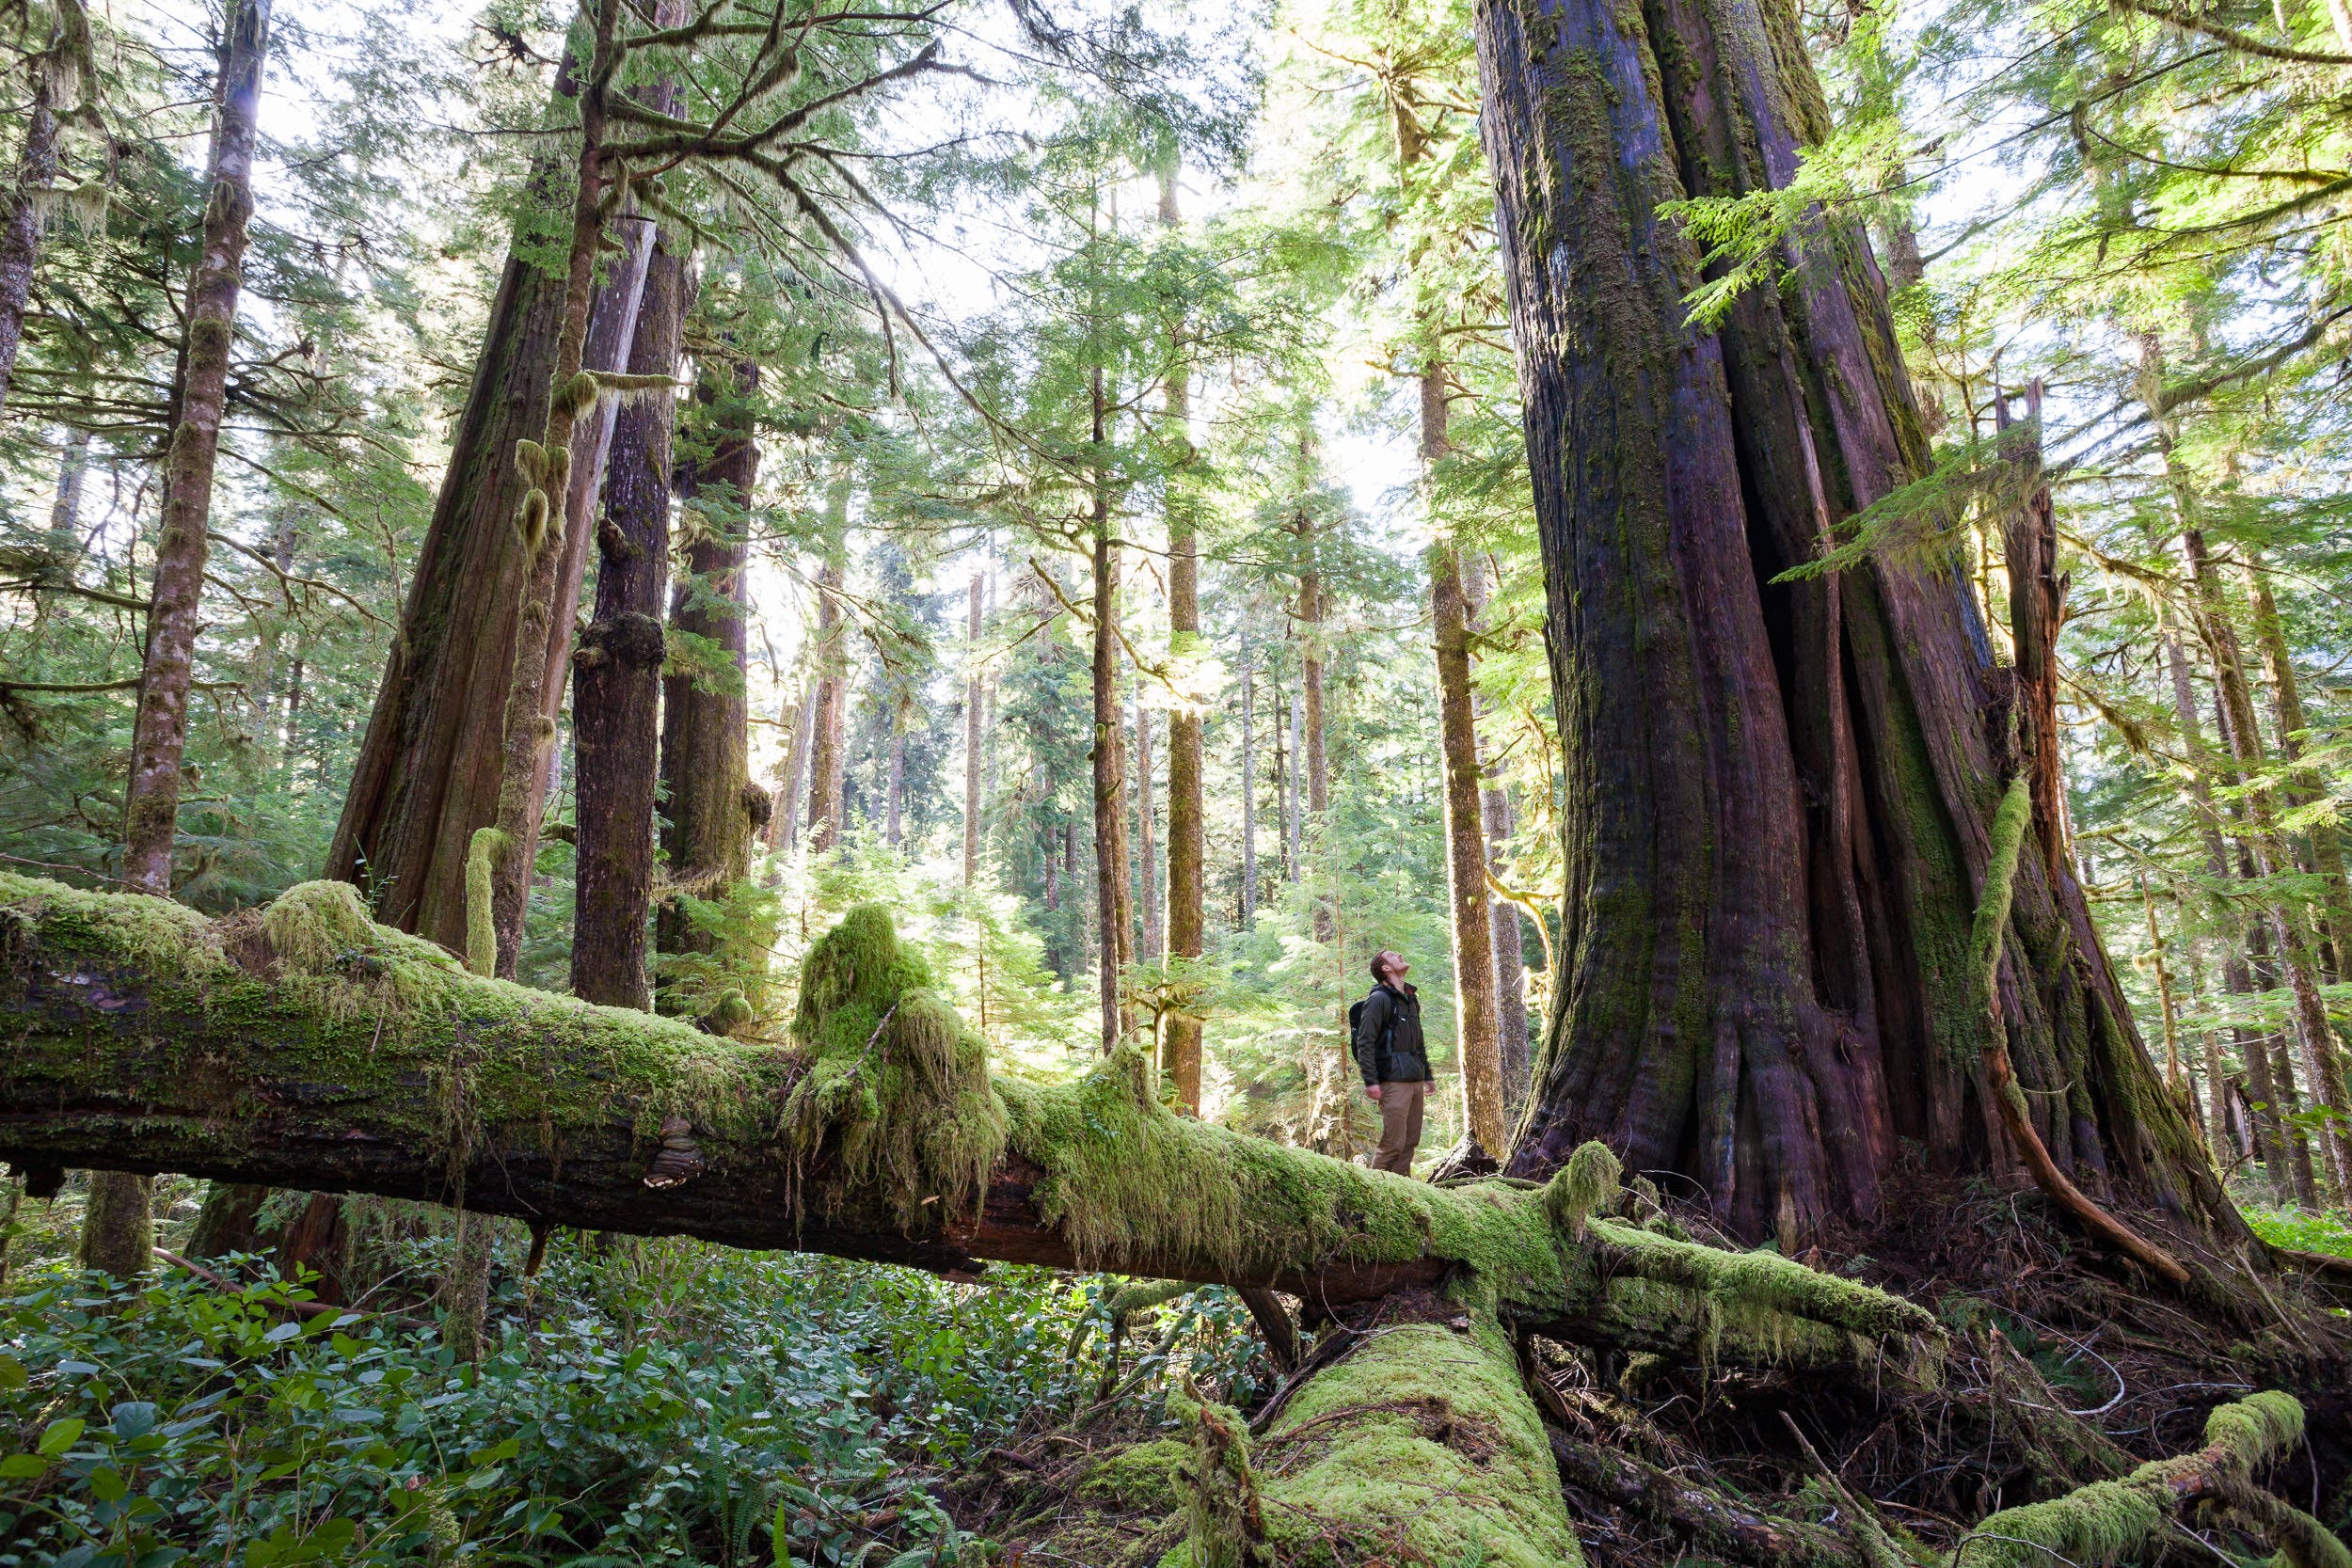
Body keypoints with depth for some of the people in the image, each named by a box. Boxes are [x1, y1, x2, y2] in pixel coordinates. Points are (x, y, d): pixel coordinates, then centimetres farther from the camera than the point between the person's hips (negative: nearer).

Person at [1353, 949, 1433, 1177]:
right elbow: (1365, 1042, -12)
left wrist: (1426, 1076, 24)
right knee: (1394, 1143, -10)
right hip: (1393, 1080, -8)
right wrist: (1370, 1082, -18)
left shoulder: (1411, 998, 19)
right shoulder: (1380, 998, -7)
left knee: (1411, 1141, 9)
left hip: (1415, 1081, 8)